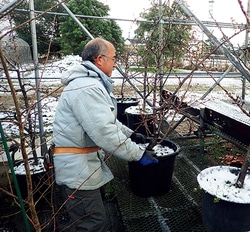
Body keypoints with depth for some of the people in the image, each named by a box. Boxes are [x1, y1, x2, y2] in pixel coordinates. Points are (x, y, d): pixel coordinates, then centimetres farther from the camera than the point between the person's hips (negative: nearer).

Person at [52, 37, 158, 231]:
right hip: (77, 167, -11)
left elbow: (107, 120, 21)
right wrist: (139, 154, -20)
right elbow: (105, 132, -28)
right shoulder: (87, 88, -23)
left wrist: (130, 133, 16)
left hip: (86, 162, 11)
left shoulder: (91, 83, 14)